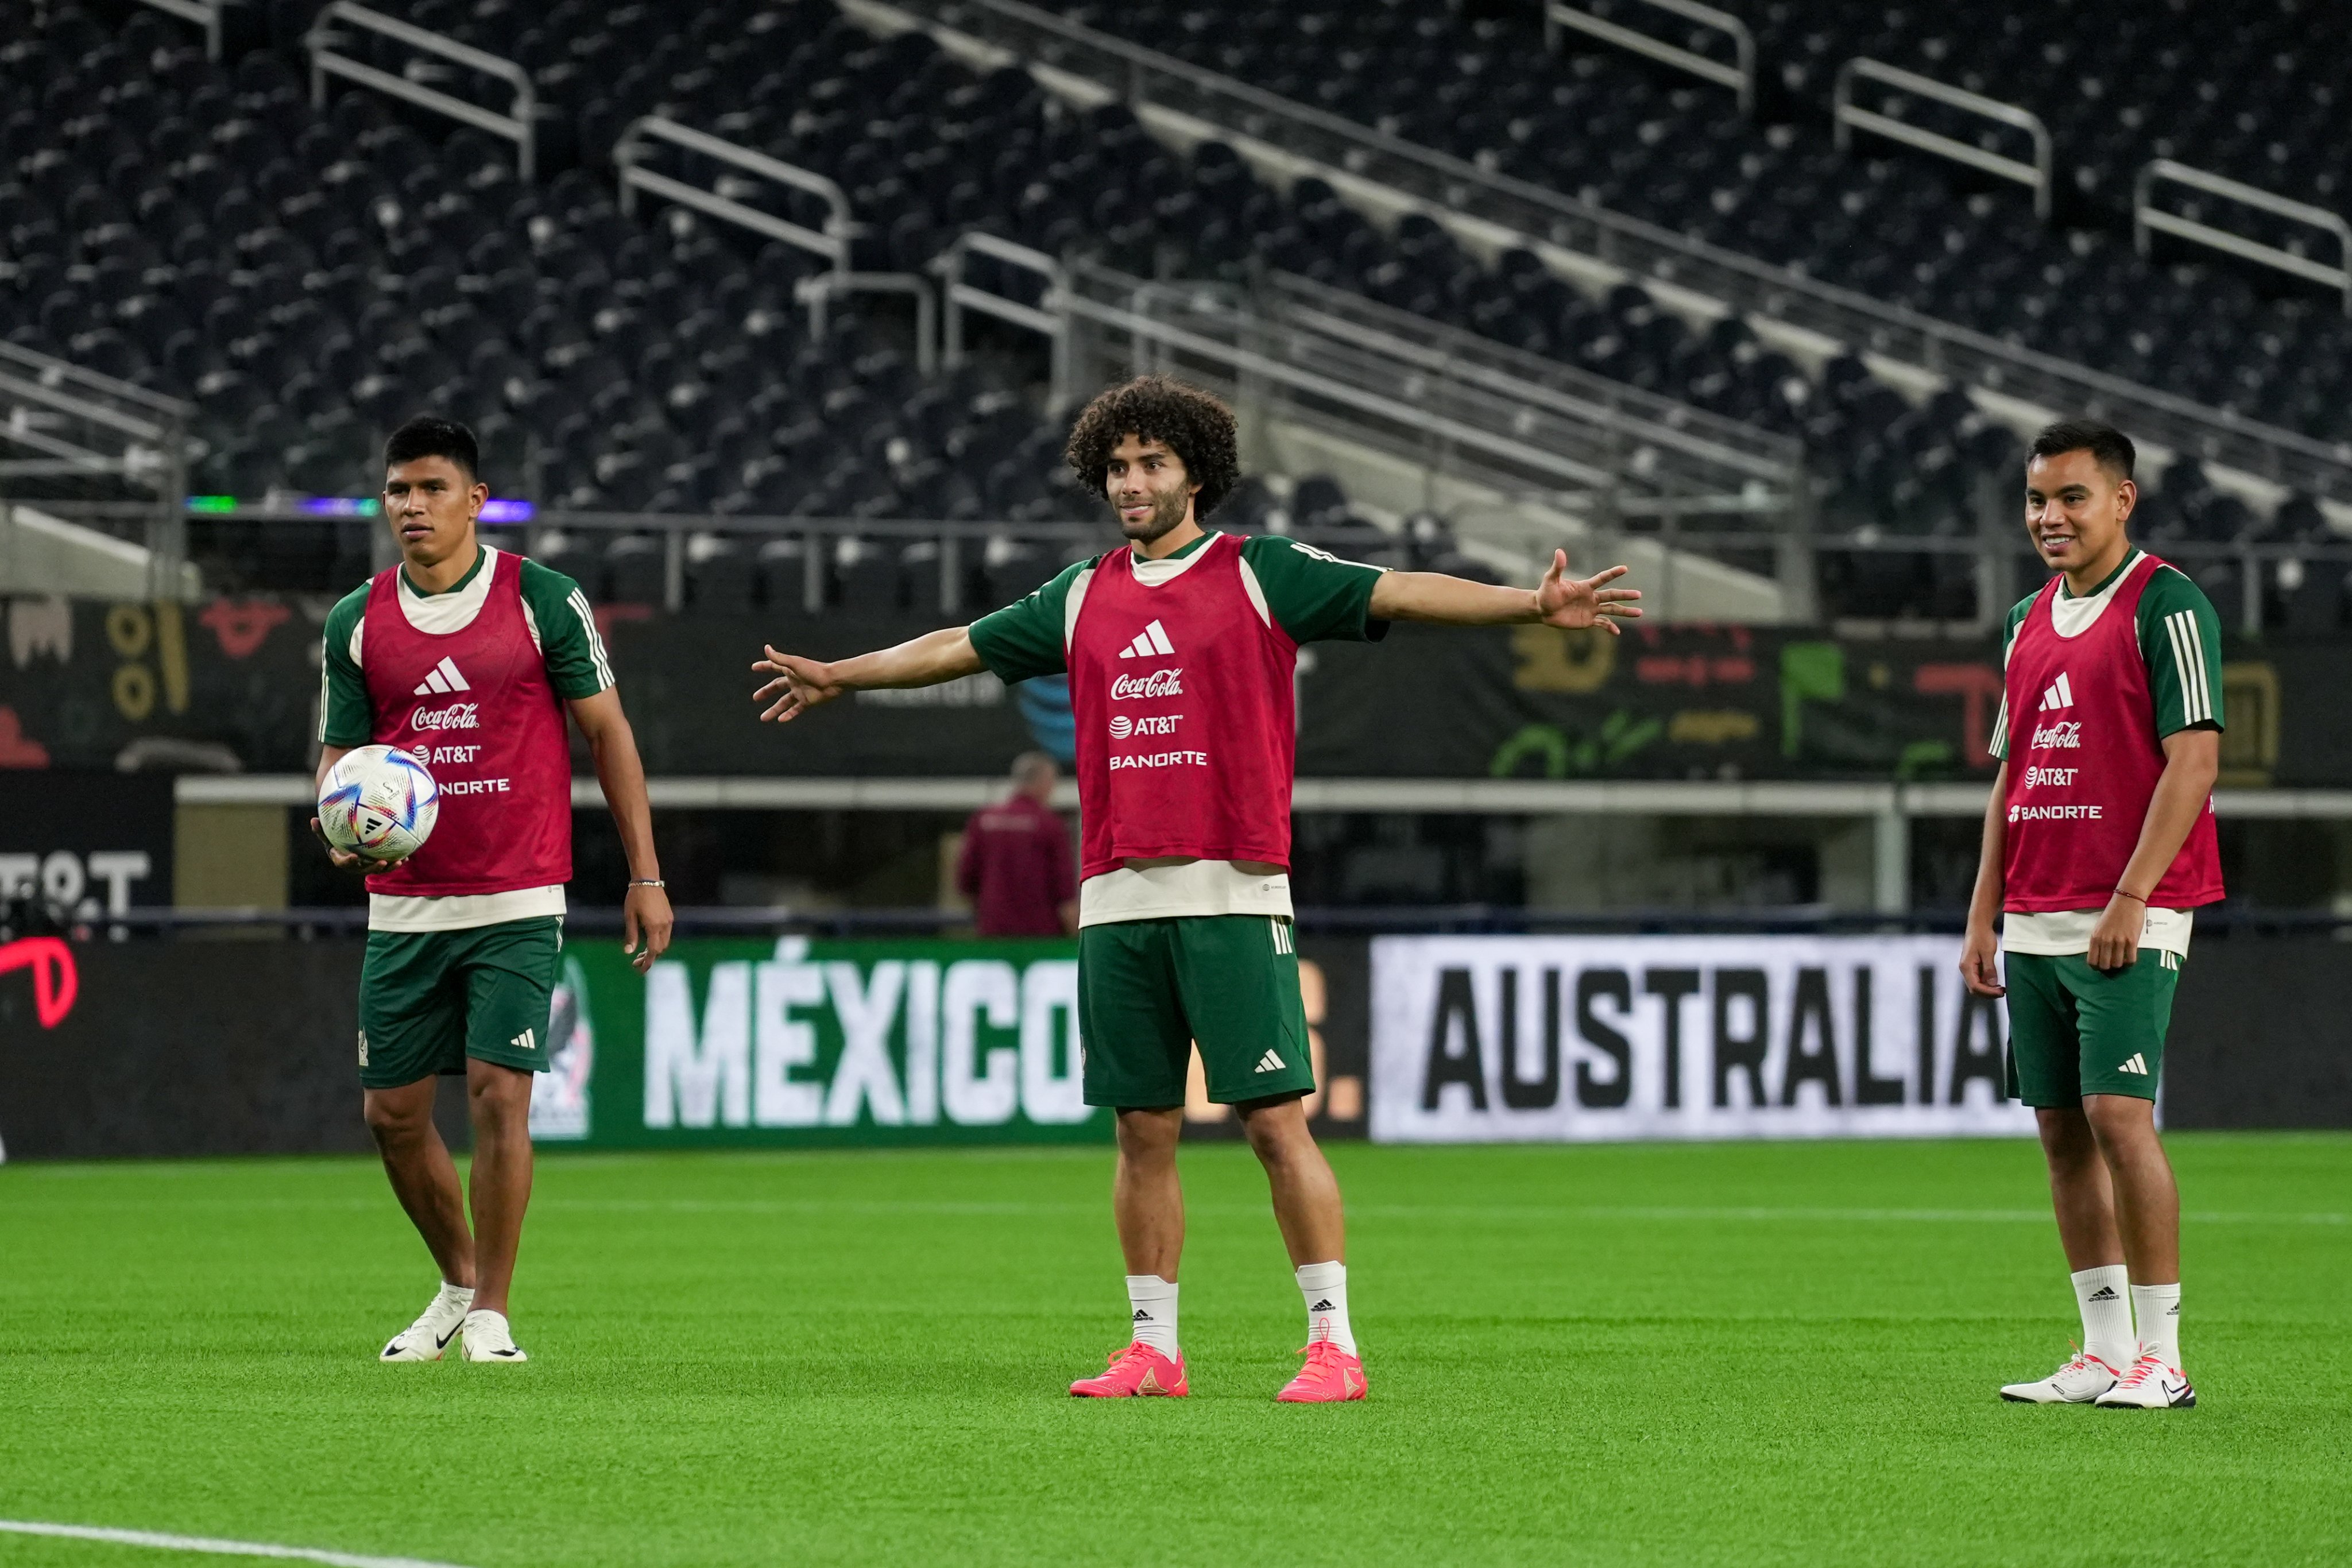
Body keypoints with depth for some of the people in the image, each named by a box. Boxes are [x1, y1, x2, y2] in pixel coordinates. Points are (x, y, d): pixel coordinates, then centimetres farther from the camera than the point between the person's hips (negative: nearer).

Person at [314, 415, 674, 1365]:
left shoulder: (543, 601, -2)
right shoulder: (356, 622, 6)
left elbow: (607, 732, 3)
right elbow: (341, 752, 9)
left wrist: (645, 877, 0)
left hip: (517, 905, -3)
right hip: (403, 907, 3)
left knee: (498, 1093, -12)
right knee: (392, 1111, 4)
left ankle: (491, 1312, 1)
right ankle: (457, 1285, 28)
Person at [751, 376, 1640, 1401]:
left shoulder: (1260, 574, 1)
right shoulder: (1085, 598, 15)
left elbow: (1401, 594, -8)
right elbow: (961, 648, 27)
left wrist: (1532, 606, -20)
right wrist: (840, 677, 37)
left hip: (1234, 895, -5)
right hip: (1117, 901, 5)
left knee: (1276, 1121, -8)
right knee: (1143, 1131, 6)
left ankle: (1333, 1343, -6)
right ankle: (1153, 1347, 12)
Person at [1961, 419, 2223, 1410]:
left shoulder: (2166, 606, -6)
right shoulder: (2030, 622, 16)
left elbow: (2194, 760, -13)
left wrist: (2130, 899, -18)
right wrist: (1984, 916, 14)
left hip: (2128, 920, -8)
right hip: (2036, 919, 8)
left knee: (2118, 1113, -14)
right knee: (2062, 1128, 6)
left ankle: (2161, 1357, -10)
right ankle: (2104, 1354, 10)